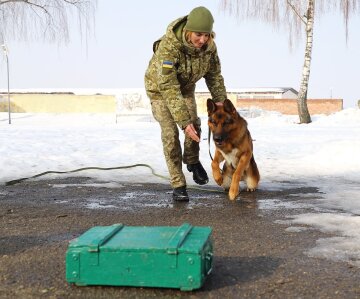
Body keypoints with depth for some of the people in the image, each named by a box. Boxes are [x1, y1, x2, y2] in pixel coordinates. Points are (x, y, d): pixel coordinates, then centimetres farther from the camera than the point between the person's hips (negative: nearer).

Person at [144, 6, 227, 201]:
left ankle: (192, 161, 22)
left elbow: (214, 74, -5)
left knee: (194, 124, -9)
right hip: (160, 87, -4)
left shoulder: (209, 45, -23)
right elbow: (168, 87, -41)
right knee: (170, 133, -13)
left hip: (186, 85, 5)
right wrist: (183, 121, -45)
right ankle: (178, 185, -5)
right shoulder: (168, 46, -40)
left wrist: (220, 100, -14)